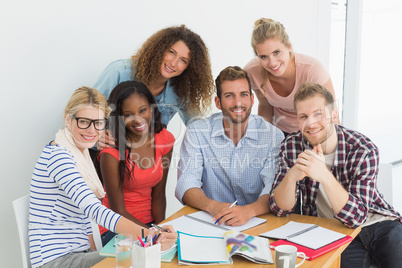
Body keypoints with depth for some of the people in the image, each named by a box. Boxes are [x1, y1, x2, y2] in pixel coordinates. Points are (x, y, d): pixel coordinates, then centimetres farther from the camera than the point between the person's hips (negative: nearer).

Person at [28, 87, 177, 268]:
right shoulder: (58, 156, -19)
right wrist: (147, 236, -42)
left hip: (78, 253, 8)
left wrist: (94, 250, 4)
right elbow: (95, 210, -32)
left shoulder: (80, 153, 11)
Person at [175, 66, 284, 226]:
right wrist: (212, 206, -28)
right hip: (210, 221, -1)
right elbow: (186, 184, -8)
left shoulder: (274, 136, -3)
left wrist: (248, 211, -33)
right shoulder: (197, 132, -2)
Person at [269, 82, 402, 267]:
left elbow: (357, 216, -22)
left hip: (377, 224, 0)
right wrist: (292, 176, -32)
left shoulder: (364, 150, -16)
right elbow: (279, 210, -12)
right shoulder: (291, 146, -9)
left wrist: (324, 176, -37)